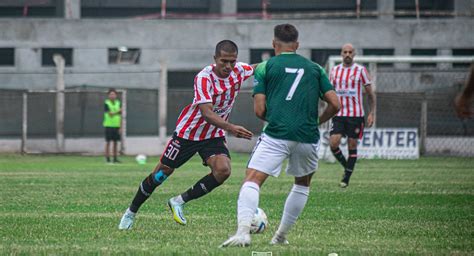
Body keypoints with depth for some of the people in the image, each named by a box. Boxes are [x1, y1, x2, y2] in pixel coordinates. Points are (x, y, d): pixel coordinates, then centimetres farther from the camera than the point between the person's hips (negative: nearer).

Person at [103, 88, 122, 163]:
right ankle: (107, 159, -1)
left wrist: (120, 127, 6)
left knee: (115, 142, 7)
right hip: (109, 125, -5)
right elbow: (110, 114, -13)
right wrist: (118, 111, -16)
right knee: (108, 142, -3)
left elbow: (120, 116, 11)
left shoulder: (118, 103, 9)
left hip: (116, 126, 5)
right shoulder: (106, 104, -5)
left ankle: (115, 158, 12)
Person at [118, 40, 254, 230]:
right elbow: (207, 114, -38)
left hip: (214, 135, 4)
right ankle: (131, 212, 28)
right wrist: (231, 128, -52)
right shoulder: (204, 78, -28)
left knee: (223, 170, -23)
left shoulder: (238, 70, -10)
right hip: (188, 132, -4)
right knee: (161, 173, 6)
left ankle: (179, 201, -5)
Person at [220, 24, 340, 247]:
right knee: (303, 184, 27)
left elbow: (259, 110, 2)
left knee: (252, 181, -7)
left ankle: (243, 231, -31)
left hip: (276, 136, -3)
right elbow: (334, 104, 8)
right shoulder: (314, 68, 15)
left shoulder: (265, 67, 8)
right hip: (308, 137, 3)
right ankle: (281, 235, 28)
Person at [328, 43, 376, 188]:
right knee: (333, 144, -12)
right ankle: (346, 167, 13)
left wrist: (372, 113, -4)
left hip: (355, 115, -2)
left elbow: (370, 93, 3)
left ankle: (347, 177, 12)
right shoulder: (335, 70, 9)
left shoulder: (360, 70, -1)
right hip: (338, 115, 2)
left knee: (352, 146, 1)